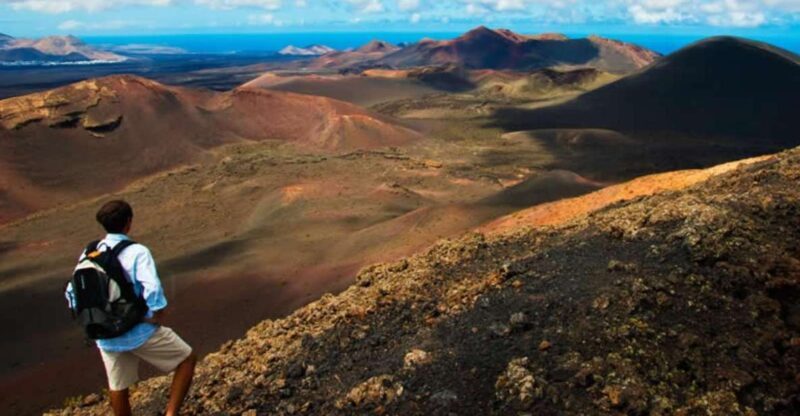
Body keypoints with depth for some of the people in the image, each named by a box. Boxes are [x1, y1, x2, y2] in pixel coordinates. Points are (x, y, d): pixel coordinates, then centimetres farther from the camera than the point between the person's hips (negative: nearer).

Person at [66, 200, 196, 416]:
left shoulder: (89, 254, 1)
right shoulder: (136, 252, -18)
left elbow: (72, 292, 9)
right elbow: (153, 290, -29)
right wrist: (157, 317, -13)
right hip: (140, 332, -6)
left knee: (118, 387, 22)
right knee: (187, 358, 12)